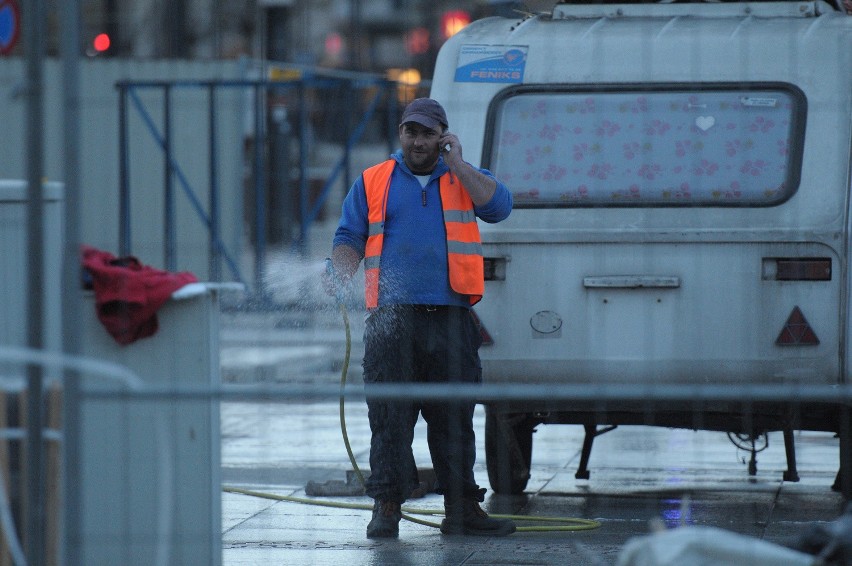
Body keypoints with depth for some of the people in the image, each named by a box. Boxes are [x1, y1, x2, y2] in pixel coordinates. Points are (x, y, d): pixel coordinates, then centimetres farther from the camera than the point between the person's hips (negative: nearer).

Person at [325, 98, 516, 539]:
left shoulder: (464, 179, 16)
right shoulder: (373, 182, 15)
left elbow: (498, 206, -3)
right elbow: (348, 238, 13)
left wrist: (456, 165, -1)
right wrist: (343, 274, -7)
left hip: (451, 319, 1)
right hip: (392, 320, -1)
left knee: (454, 416, 4)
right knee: (389, 416, -5)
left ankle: (461, 508, 9)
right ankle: (386, 507, -3)